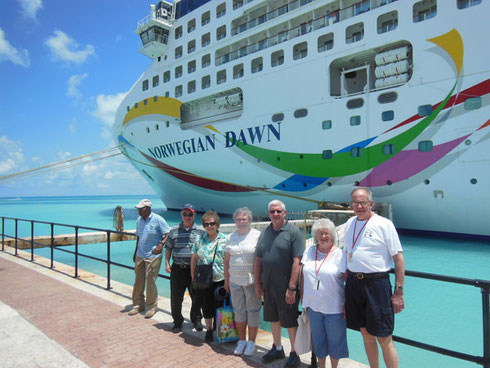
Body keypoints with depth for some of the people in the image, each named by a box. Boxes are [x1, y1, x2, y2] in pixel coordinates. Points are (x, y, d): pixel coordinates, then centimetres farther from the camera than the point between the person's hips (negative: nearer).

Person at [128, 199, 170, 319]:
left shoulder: (158, 219, -11)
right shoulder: (139, 220, 9)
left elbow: (167, 234, -9)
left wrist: (161, 245, -23)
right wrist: (135, 252, 20)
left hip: (153, 256, -6)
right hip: (140, 255, 6)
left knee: (150, 281, -2)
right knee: (138, 281, 10)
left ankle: (152, 307, 13)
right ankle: (138, 305, 26)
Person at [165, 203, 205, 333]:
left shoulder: (201, 230, 1)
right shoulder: (174, 230, 5)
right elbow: (168, 248, 12)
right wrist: (167, 263, 4)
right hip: (177, 269, 1)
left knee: (196, 297, 10)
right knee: (176, 298, 7)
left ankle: (196, 320, 31)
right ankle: (177, 322, 27)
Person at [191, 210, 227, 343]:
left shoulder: (224, 239, -1)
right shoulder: (199, 240, 4)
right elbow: (194, 259, 8)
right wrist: (193, 277, 5)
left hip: (220, 279, -1)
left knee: (220, 306, 7)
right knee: (206, 306, 11)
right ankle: (209, 330, 29)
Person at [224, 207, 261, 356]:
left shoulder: (257, 235, -6)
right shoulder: (230, 237, 8)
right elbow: (227, 260, 13)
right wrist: (226, 280, 12)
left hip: (252, 281, -4)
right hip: (235, 281, 4)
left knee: (253, 311, 5)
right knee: (239, 311, 13)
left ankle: (251, 342, 21)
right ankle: (242, 341, 28)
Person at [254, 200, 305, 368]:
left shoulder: (293, 231, -12)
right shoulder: (265, 232, 7)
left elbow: (297, 261, -17)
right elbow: (258, 259, 11)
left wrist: (291, 288, -20)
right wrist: (257, 283, 8)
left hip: (286, 286, -6)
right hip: (268, 285, 6)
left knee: (290, 322, 7)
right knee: (273, 318, 19)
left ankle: (294, 354, 26)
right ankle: (277, 349, 39)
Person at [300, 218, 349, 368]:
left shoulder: (339, 254, -9)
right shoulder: (309, 252, 3)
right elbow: (303, 275, 10)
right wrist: (303, 298, 9)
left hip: (334, 308, -3)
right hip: (313, 305, 4)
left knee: (335, 339, 11)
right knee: (318, 339, 17)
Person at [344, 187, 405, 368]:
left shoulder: (384, 224, -8)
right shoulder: (349, 223, 10)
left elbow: (399, 259, -9)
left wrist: (399, 292, -12)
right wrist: (347, 282, 15)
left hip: (376, 283, -5)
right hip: (353, 283, 6)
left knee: (384, 339, 1)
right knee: (366, 335, 17)